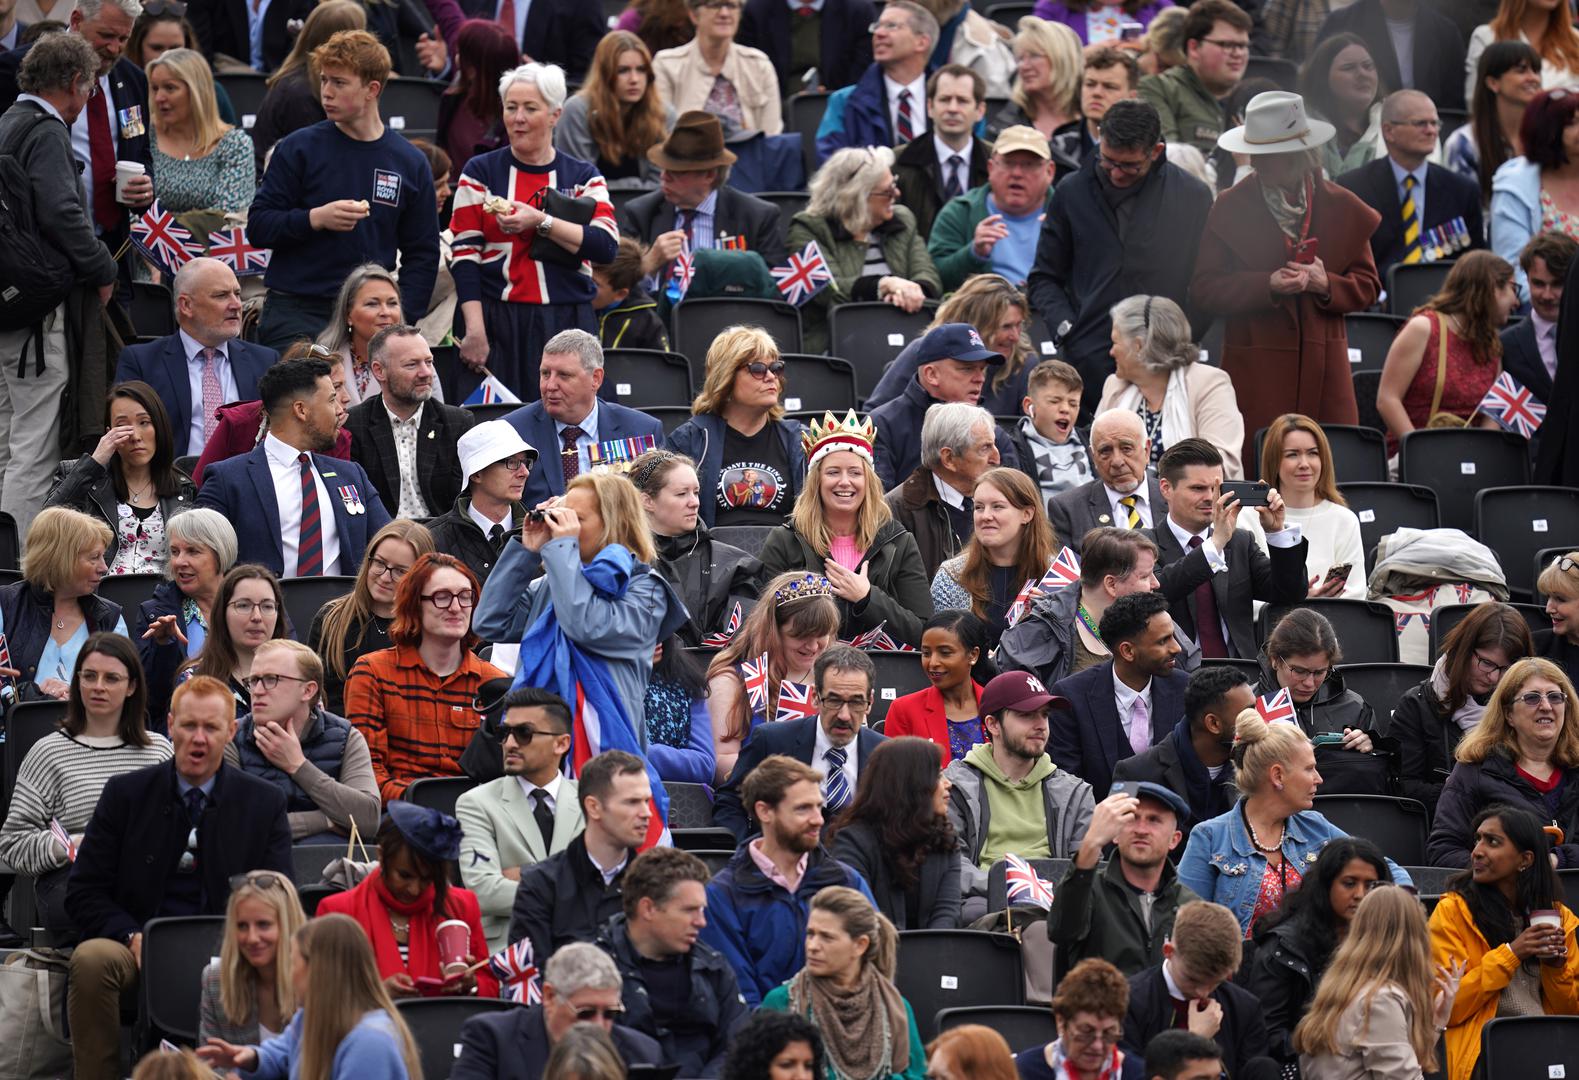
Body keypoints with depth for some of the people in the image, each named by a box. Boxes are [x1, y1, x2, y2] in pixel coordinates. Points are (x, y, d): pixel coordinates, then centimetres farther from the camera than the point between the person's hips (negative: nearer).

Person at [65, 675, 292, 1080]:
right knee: (91, 958, -33)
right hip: (136, 950, 1)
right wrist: (133, 937, -13)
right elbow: (83, 893, 5)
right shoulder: (125, 793, 8)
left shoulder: (264, 803, 9)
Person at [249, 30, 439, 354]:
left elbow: (422, 254, 11)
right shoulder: (300, 148, 2)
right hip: (296, 314, -2)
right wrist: (315, 219, -18)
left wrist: (401, 317, -1)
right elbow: (258, 227, -1)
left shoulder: (410, 163, 8)